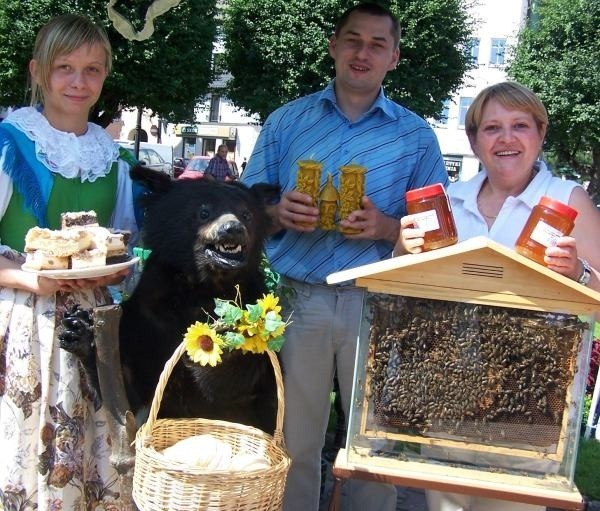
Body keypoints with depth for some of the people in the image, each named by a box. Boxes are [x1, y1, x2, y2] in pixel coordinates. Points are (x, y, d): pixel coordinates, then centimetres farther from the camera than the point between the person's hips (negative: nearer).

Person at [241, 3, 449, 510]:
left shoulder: (417, 135, 5)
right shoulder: (286, 121, 8)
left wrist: (386, 227, -16)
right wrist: (279, 213, -15)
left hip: (378, 305, 0)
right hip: (297, 298, 1)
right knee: (291, 442, 9)